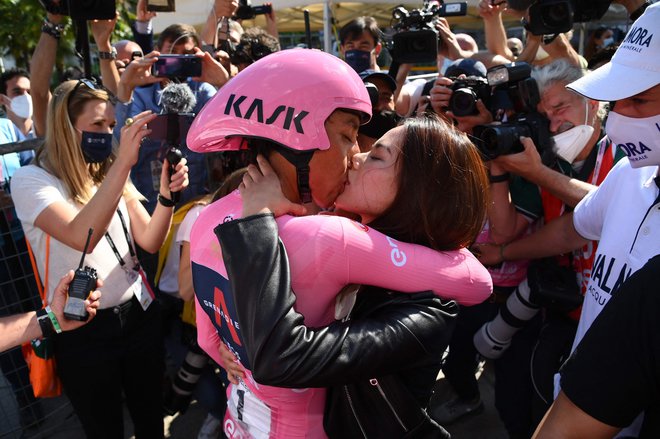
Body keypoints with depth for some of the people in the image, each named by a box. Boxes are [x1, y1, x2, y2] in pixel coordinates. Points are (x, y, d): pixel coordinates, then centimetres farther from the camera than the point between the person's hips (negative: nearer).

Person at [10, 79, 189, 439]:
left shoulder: (112, 175, 6)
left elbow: (149, 242, -3)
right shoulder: (31, 180, -12)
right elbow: (82, 237, -31)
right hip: (83, 332, -4)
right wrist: (123, 162, -37)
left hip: (139, 315, 5)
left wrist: (166, 195, -21)